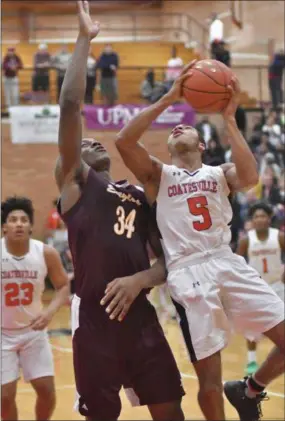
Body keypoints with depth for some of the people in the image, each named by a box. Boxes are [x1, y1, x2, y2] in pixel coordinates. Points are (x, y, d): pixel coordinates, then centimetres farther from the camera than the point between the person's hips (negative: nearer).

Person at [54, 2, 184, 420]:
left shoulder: (139, 195, 20)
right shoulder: (74, 181, 6)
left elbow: (169, 259, 15)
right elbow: (70, 105, -7)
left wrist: (139, 280, -6)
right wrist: (84, 40, -5)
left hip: (140, 313, 5)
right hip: (94, 317, -5)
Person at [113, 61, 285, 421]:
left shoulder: (220, 173, 18)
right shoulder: (158, 174, 14)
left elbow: (249, 178, -7)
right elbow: (123, 140, -5)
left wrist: (229, 118, -4)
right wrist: (168, 99, -5)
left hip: (228, 264, 3)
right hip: (189, 274, -2)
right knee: (209, 377, -3)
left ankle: (248, 391, 22)